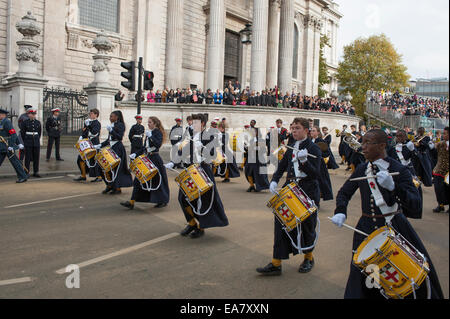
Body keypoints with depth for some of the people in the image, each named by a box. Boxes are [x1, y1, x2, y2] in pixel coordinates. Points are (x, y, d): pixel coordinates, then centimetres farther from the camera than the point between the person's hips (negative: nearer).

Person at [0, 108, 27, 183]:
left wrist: (10, 146, -24)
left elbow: (13, 134, -21)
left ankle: (23, 177, 2)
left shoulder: (7, 122, -13)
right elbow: (14, 134, 19)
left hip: (7, 145, -10)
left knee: (14, 161, -5)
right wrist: (18, 143, 18)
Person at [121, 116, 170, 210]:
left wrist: (150, 136, -26)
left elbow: (158, 144, -25)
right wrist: (136, 154, 10)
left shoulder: (158, 133, -8)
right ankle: (132, 202, 5)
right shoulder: (149, 133, 15)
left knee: (157, 181, 2)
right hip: (147, 158, 8)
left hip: (155, 159, -8)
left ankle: (163, 201, 21)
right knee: (139, 179, 3)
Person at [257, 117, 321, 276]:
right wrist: (274, 181, -2)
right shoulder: (291, 148, 12)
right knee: (281, 221, -3)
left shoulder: (313, 148, -6)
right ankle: (276, 264, 2)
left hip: (308, 192, -5)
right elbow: (281, 167, 16)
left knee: (306, 225, 8)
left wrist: (304, 161, -30)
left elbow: (315, 174, -14)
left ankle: (308, 258, 34)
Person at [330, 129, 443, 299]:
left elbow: (415, 206, -21)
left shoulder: (398, 170, -12)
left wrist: (392, 187, -37)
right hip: (367, 229, 3)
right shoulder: (361, 169, 2)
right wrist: (340, 212, -6)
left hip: (395, 228, -3)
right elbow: (344, 193, 14)